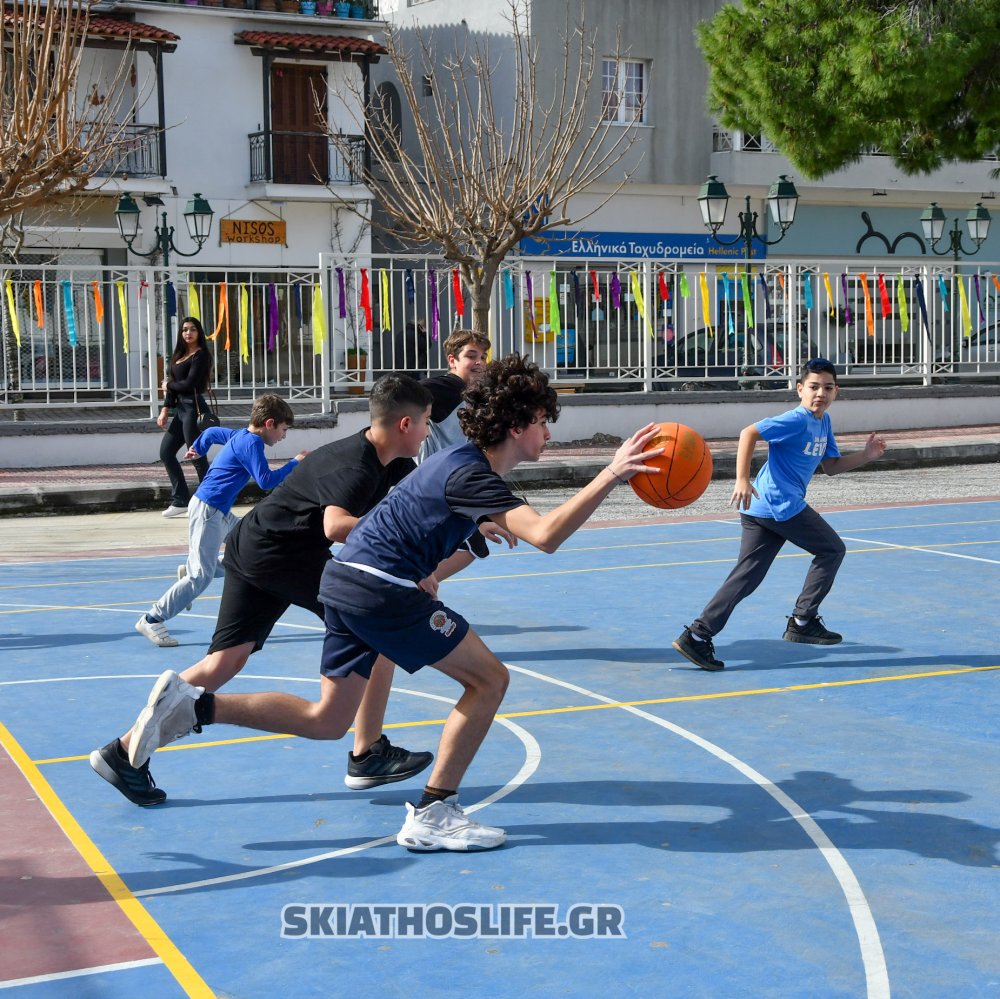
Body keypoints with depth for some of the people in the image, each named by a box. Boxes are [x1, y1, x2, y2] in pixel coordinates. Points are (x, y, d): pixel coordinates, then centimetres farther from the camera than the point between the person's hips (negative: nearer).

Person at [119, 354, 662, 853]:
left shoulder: (460, 462, 17)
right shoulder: (472, 475, -14)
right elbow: (544, 536, -28)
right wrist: (609, 477, -29)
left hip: (344, 578, 10)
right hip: (378, 587, -10)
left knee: (326, 719, 14)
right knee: (489, 679, 0)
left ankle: (191, 704, 6)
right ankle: (432, 815, 3)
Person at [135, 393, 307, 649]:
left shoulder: (240, 436, 13)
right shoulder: (252, 443, -16)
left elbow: (212, 431, 31)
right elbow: (266, 481, -23)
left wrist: (198, 448, 49)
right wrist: (295, 462, -14)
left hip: (221, 512, 10)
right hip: (207, 511, -10)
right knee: (201, 577, -10)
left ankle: (189, 570, 13)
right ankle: (152, 620, -2)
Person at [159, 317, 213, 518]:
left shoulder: (201, 355, -9)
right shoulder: (179, 355, 15)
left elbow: (189, 384, -16)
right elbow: (173, 383, 12)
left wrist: (168, 384, 1)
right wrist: (165, 409, 4)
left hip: (194, 408, -9)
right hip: (181, 408, 9)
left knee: (197, 457, -5)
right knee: (166, 452, 10)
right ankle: (180, 501, 15)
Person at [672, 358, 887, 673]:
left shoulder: (823, 422, 16)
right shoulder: (797, 420, -13)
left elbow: (831, 466, 22)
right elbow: (749, 433, -22)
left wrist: (866, 455, 8)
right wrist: (742, 480, -29)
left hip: (760, 508, 9)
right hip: (781, 505, -9)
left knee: (746, 577, 4)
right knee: (832, 550, 8)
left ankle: (697, 635, -3)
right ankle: (802, 621, 13)